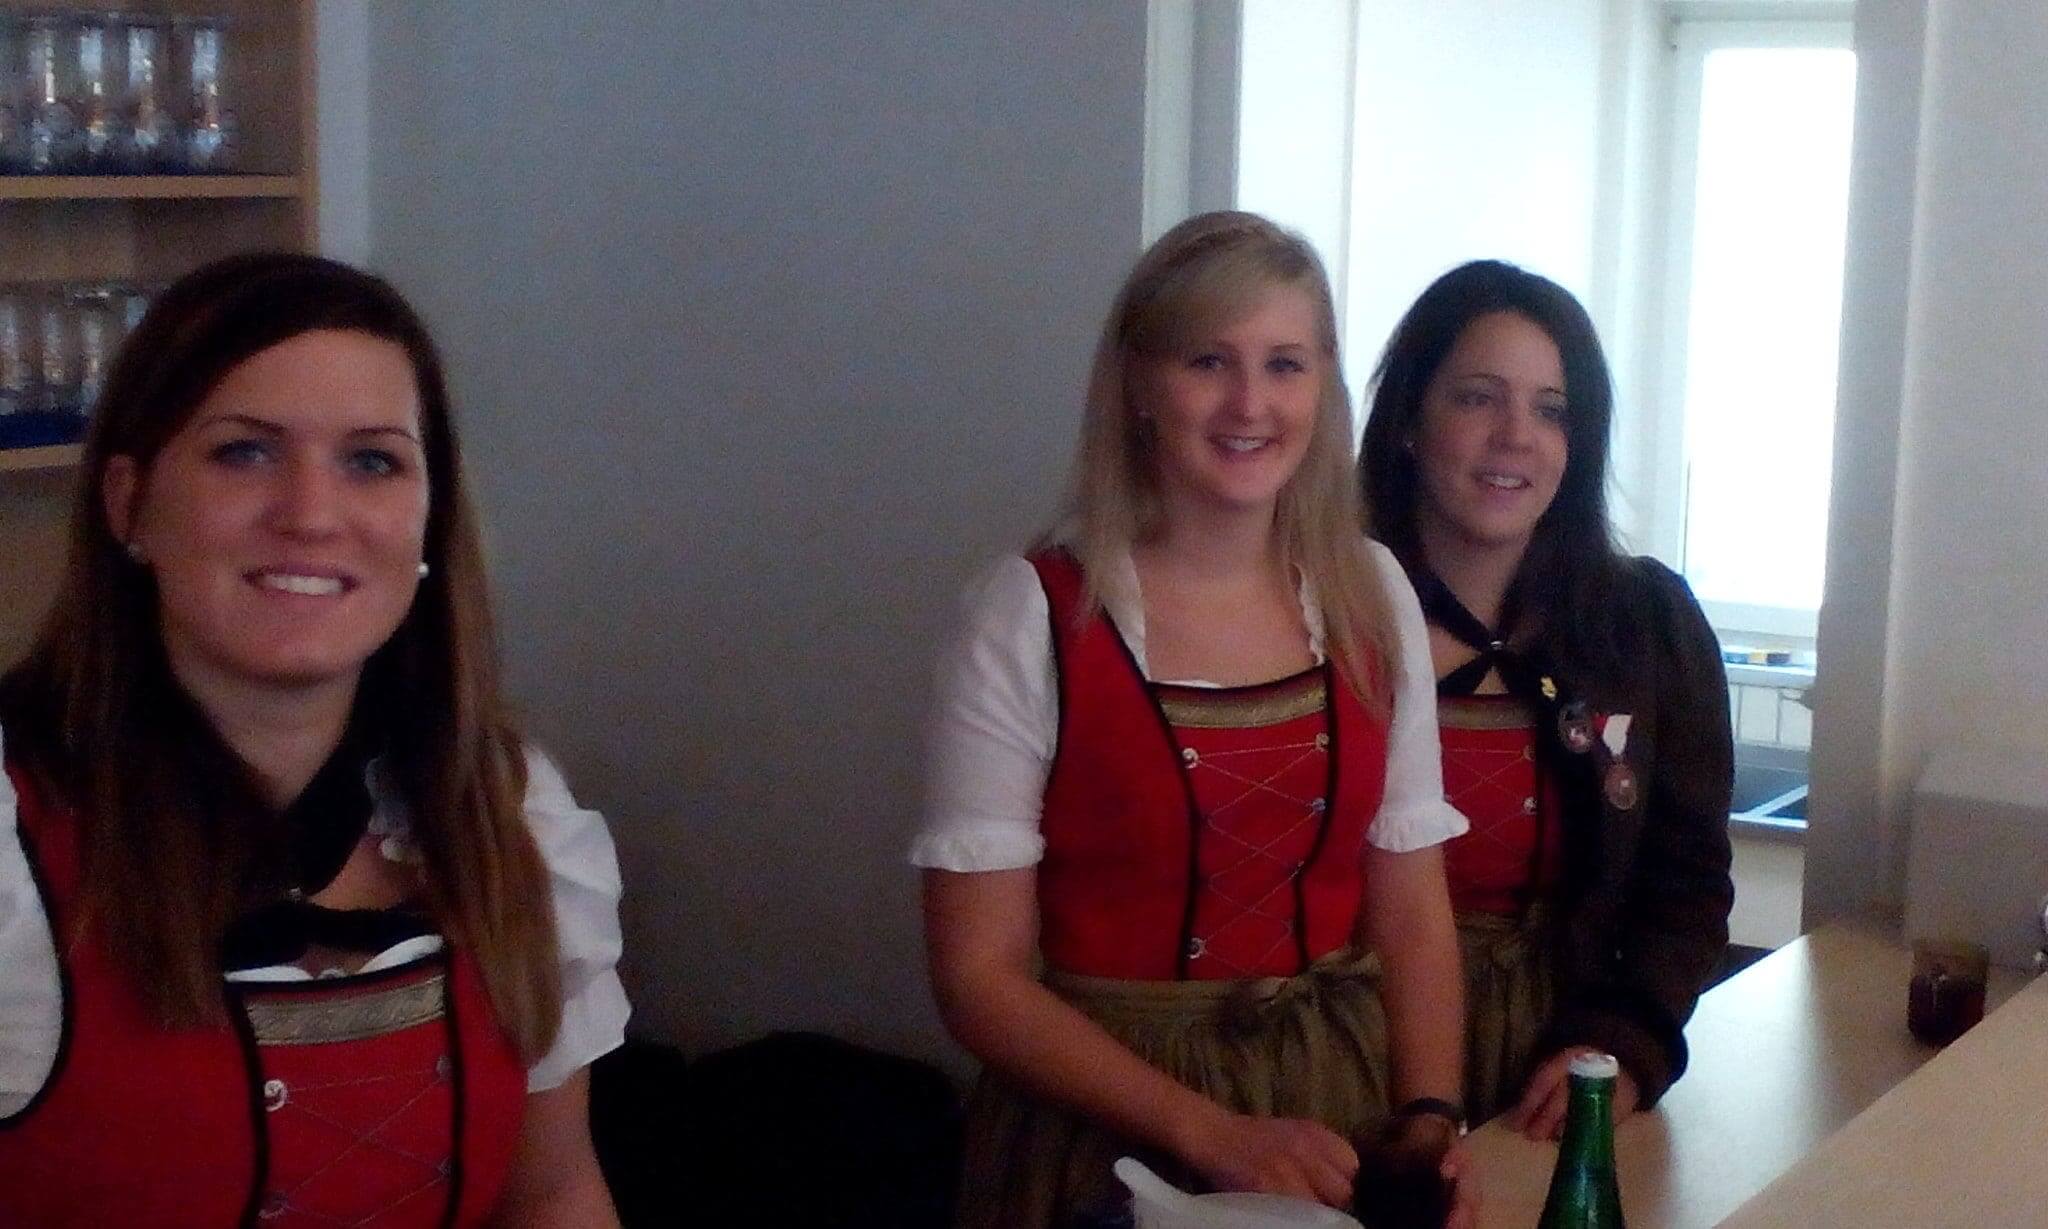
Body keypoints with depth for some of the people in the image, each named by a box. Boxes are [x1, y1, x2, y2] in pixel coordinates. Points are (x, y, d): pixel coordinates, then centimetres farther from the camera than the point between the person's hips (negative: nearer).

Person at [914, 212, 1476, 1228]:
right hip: (1106, 1126, -3)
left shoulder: (1372, 596, 0)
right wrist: (1215, 1135, -19)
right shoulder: (1032, 617, -12)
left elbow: (1411, 909, 3)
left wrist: (1431, 1122, -12)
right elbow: (980, 976, -12)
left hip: (1342, 1116, 4)